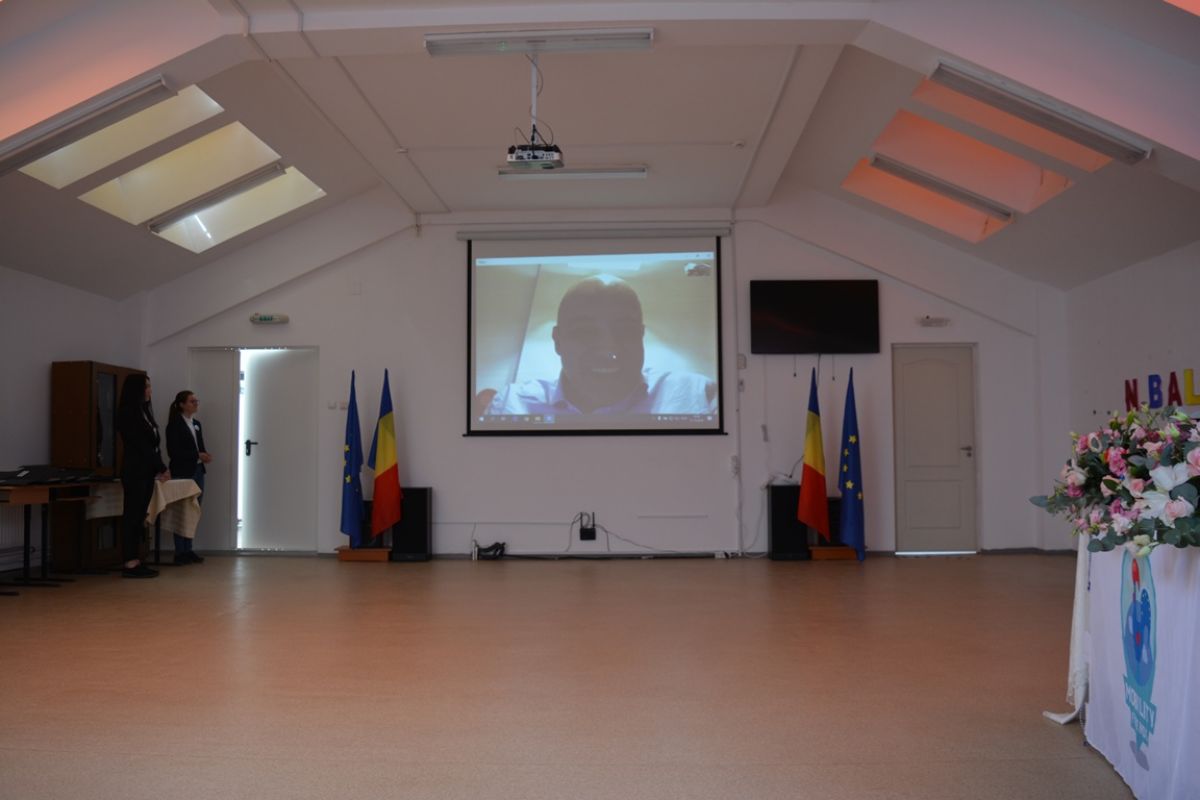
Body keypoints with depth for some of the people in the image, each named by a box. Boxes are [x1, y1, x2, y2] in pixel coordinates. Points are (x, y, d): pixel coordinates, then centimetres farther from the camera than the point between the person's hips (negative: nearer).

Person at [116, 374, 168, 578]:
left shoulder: (143, 411, 15)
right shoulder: (129, 413, -11)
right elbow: (141, 446, -13)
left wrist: (158, 468, 3)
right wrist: (161, 468, -9)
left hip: (146, 471, 8)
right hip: (135, 471, -8)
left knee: (139, 516, 8)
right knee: (132, 516, -5)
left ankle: (135, 561, 12)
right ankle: (130, 563, -3)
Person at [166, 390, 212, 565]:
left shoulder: (196, 424, 14)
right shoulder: (174, 424, -8)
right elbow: (173, 452, -14)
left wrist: (205, 455, -4)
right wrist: (197, 456, -17)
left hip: (197, 472, 7)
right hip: (182, 473, -7)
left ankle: (188, 550, 16)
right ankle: (180, 553, 4)